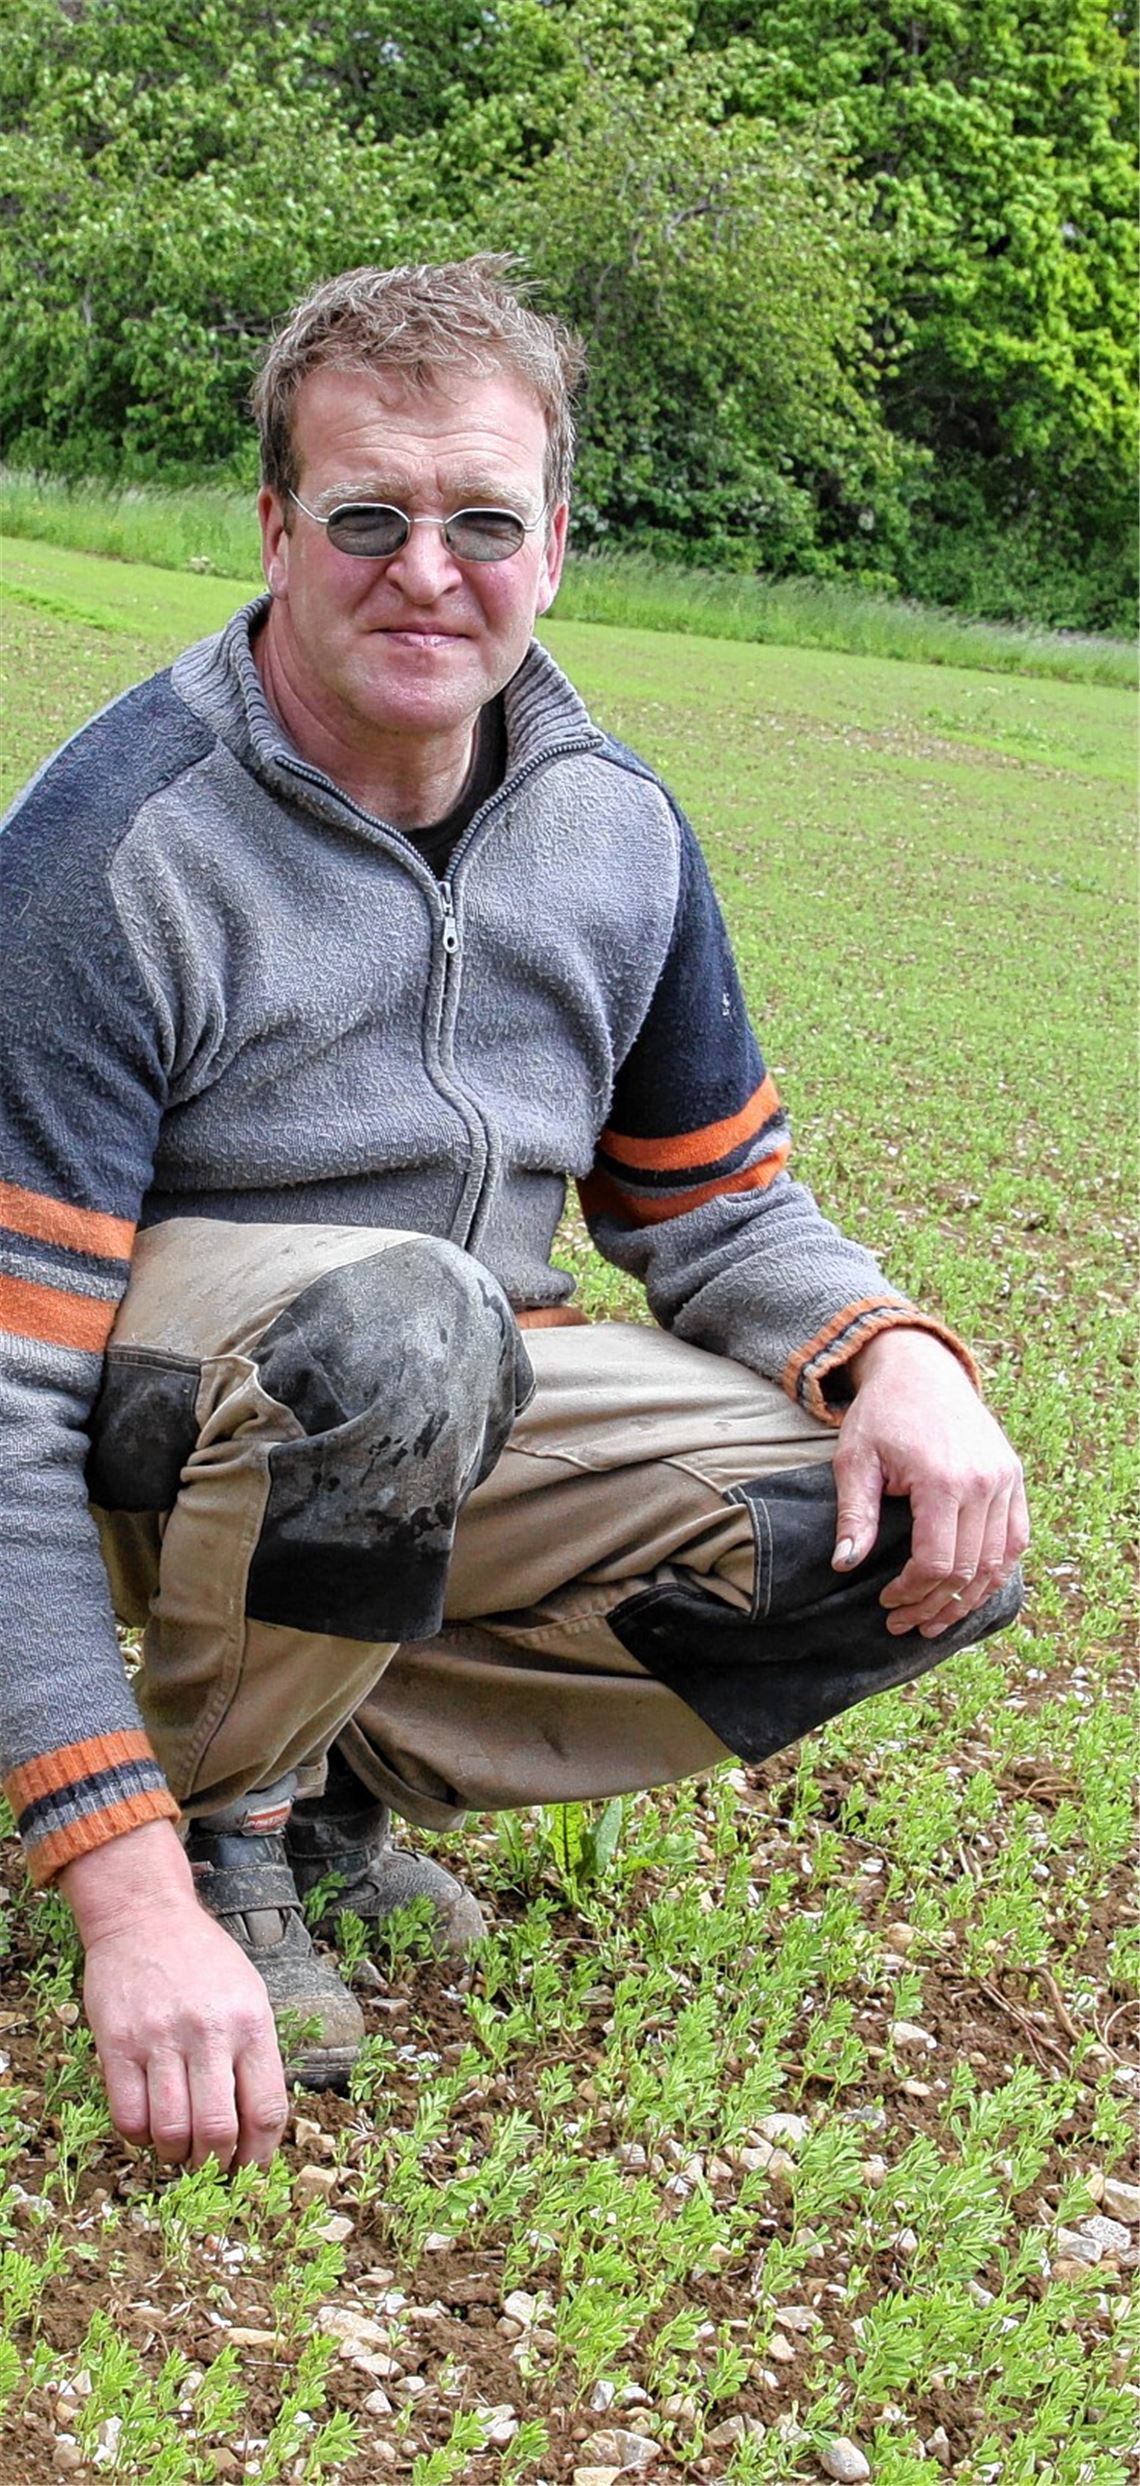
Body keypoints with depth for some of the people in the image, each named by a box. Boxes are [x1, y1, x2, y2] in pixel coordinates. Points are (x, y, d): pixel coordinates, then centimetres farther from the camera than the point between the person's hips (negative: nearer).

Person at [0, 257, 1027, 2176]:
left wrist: (891, 1353, -15)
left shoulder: (621, 830, -3)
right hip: (157, 1442, -6)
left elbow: (714, 1212, 10)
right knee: (394, 1312, -39)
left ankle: (336, 1762, -1)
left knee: (931, 1542, -12)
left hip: (454, 1439, 6)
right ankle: (224, 1815, -11)